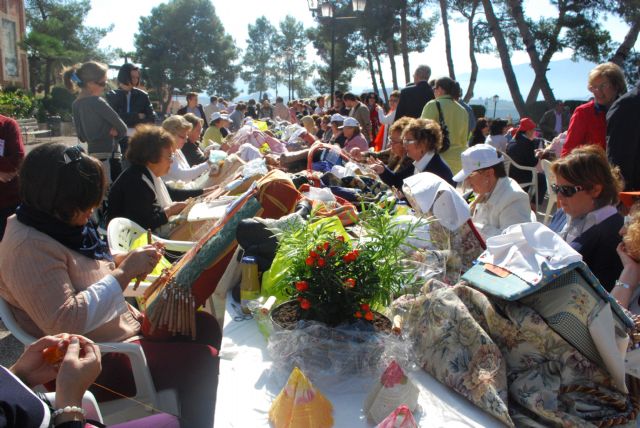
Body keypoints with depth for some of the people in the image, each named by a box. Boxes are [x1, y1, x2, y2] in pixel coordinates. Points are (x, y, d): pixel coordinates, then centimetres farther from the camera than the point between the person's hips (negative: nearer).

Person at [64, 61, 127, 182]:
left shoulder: (76, 104, 8)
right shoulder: (97, 102, -15)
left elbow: (82, 136, 12)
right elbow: (122, 128, -10)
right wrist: (114, 134, 9)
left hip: (92, 155, 8)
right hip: (108, 157, -8)